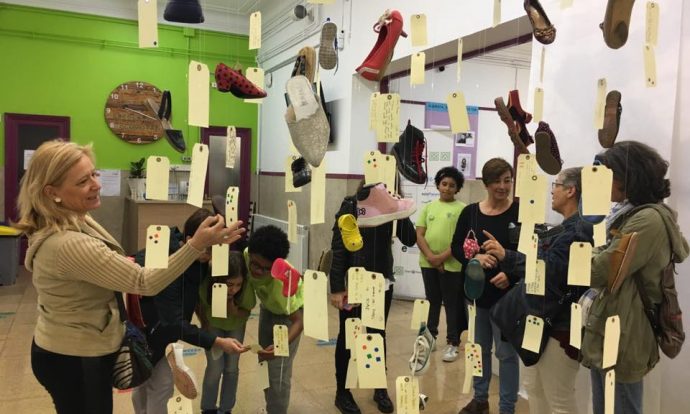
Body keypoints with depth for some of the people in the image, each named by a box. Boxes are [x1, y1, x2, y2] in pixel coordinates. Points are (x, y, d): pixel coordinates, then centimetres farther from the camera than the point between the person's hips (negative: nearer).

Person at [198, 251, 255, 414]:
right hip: (213, 325, -1)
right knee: (215, 368, -4)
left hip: (235, 326, 1)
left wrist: (234, 310, -39)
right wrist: (204, 323, -12)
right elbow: (199, 304, -15)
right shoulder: (205, 285, -39)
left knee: (232, 368, 5)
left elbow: (246, 312, -20)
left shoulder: (246, 289, -38)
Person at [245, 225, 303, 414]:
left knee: (279, 372, -9)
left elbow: (299, 321, -35)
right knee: (264, 364, 16)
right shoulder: (246, 256, -30)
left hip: (290, 311, -5)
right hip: (267, 307, 5)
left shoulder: (284, 280, -42)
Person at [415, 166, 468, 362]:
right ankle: (430, 337, 28)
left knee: (452, 304, 4)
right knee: (432, 302, 15)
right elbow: (419, 235, 4)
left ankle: (452, 343, 13)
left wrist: (442, 257, -15)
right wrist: (431, 256, -10)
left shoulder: (462, 209, -3)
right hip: (428, 263, 4)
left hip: (452, 265, -4)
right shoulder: (428, 207, 8)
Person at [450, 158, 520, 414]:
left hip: (507, 293, -4)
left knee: (506, 351, 5)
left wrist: (511, 275, -20)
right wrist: (474, 257, -15)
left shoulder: (520, 212, -8)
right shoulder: (470, 212, 2)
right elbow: (456, 247, 5)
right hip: (475, 291, 4)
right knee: (479, 348, 18)